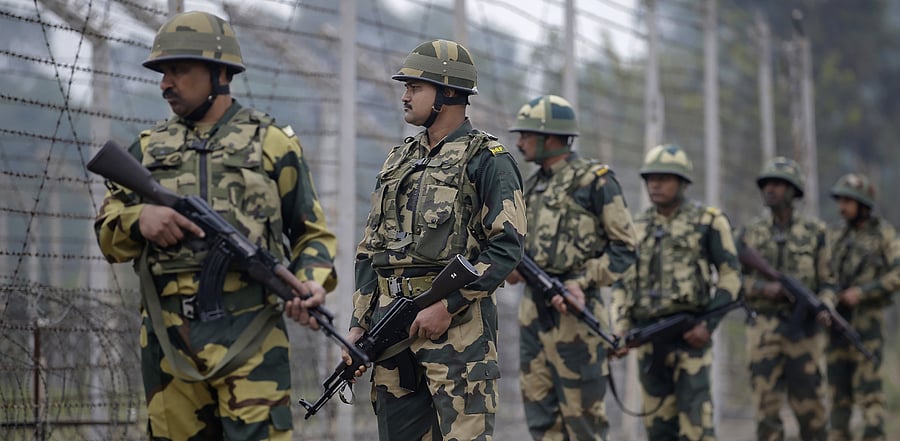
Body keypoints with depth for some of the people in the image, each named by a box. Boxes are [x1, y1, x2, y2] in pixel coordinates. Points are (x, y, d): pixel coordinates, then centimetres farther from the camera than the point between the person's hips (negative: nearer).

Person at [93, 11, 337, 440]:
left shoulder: (272, 142, 7)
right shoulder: (149, 147, 16)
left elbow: (312, 232, 10)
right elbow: (107, 233, 14)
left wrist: (313, 281, -11)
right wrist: (139, 219, -8)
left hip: (248, 332, -4)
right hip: (167, 338, 4)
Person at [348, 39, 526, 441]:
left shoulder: (487, 160, -3)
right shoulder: (398, 160, 19)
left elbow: (506, 248, -11)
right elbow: (370, 252, 20)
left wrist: (447, 306, -16)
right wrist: (359, 324, 12)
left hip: (456, 324, -7)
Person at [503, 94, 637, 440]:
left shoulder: (595, 180, -6)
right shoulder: (534, 185, 16)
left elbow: (625, 249, -6)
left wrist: (582, 281, -17)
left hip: (572, 309, -7)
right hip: (533, 308, 7)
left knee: (581, 412, -2)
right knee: (540, 409, 6)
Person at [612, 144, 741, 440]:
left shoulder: (708, 221, 1)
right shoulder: (638, 227, 15)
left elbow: (730, 276, -1)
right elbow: (625, 283, 19)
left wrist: (709, 324, -11)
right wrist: (621, 330, 7)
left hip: (689, 334, -5)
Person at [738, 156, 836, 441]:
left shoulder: (813, 232, 5)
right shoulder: (750, 233, 8)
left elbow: (826, 282, 6)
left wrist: (824, 309, -14)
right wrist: (763, 288, -13)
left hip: (804, 329, -1)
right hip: (764, 330, 1)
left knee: (810, 405, 2)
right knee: (767, 406, -4)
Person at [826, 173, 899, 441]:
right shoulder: (837, 237, 14)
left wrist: (861, 292, -18)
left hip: (867, 322, -5)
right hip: (837, 321, 5)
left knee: (868, 389, -10)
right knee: (839, 389, 5)